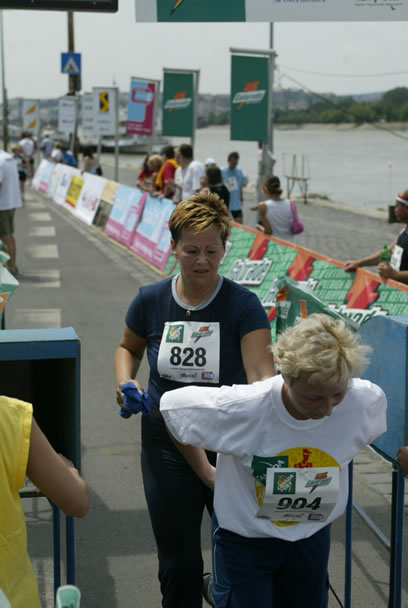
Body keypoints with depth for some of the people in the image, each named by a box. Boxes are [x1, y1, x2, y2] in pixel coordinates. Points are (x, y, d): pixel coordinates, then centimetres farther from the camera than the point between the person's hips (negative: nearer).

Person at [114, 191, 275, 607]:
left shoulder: (243, 305, -14)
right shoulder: (151, 300, -5)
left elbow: (260, 373, -25)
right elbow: (128, 348, 15)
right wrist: (125, 381, -6)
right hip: (166, 445, 2)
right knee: (178, 562, 14)